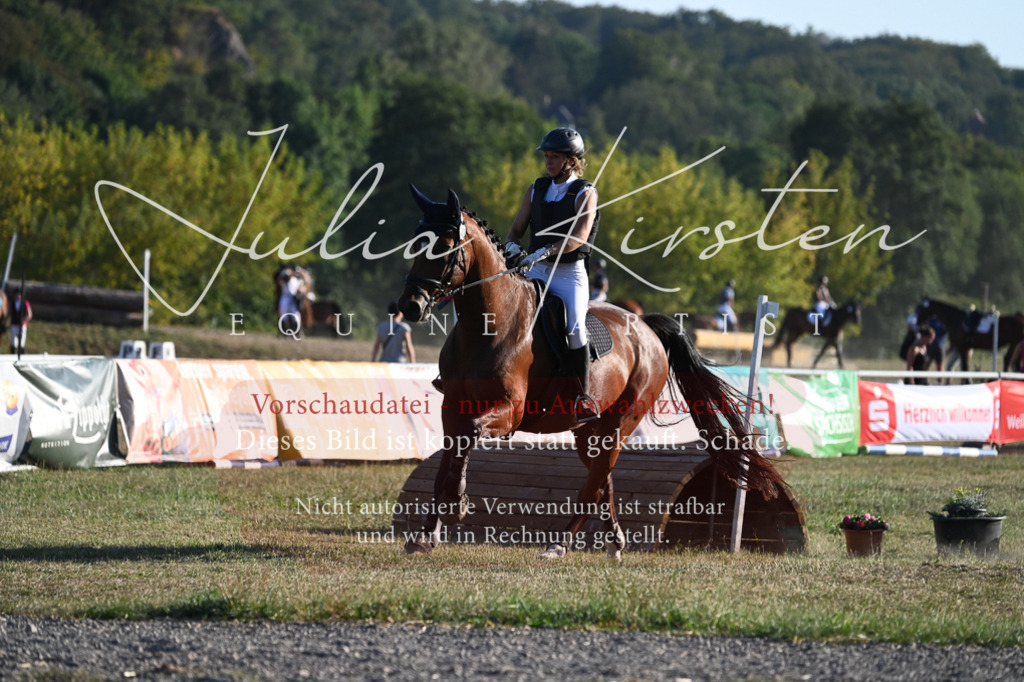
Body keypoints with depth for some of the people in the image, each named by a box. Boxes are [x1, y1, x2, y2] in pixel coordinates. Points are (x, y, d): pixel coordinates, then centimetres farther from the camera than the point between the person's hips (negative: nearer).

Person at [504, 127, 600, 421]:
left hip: (569, 273, -5)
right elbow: (516, 229, 13)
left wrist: (545, 252, -32)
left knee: (574, 327, -27)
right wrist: (512, 246, -12)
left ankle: (584, 397, -19)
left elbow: (579, 237, -18)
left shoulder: (585, 193, -4)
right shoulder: (536, 190, 12)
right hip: (535, 272, 5)